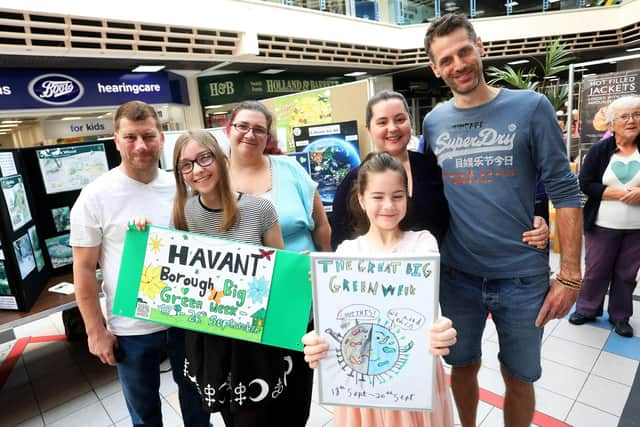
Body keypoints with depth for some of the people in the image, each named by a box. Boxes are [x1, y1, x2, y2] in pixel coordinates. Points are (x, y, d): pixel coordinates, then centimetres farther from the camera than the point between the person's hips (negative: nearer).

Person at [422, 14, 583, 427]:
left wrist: (570, 274, -9)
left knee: (520, 378, 16)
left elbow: (566, 191, -6)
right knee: (463, 366, 20)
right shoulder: (433, 123, 2)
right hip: (456, 276, 2)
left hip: (523, 276, -2)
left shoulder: (531, 107, -6)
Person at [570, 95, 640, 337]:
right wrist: (620, 193, -16)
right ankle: (587, 309, 26)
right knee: (595, 270, 9)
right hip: (603, 225, -1)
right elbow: (585, 185, -8)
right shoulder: (599, 150, -3)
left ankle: (620, 316, 28)